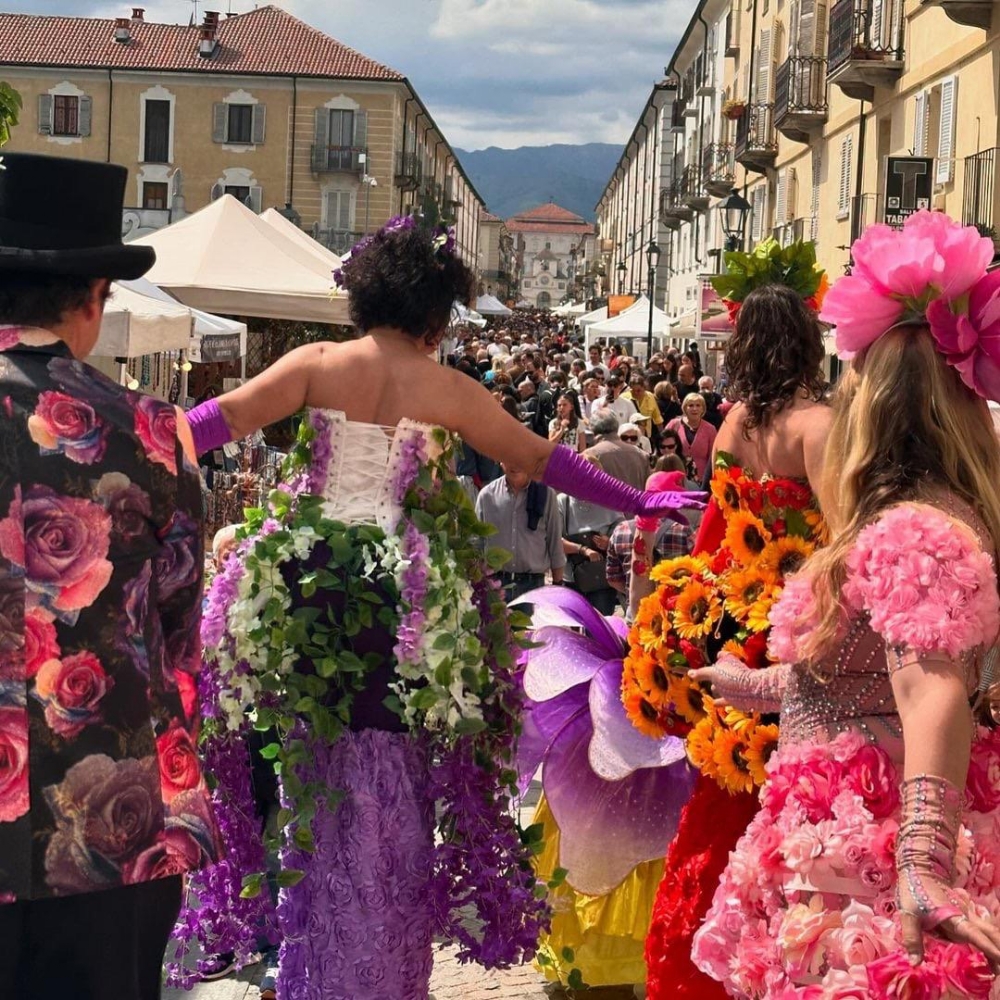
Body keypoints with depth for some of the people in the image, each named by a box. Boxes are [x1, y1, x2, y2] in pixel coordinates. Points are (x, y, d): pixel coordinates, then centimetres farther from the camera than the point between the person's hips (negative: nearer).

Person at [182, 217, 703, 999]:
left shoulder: (318, 365, 0)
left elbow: (222, 418, -7)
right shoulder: (446, 390, -2)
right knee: (392, 790, 11)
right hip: (404, 604, -2)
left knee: (316, 780, 15)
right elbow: (544, 461, 5)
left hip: (309, 586, 2)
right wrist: (639, 503, 15)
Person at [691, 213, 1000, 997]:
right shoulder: (916, 519, 11)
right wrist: (758, 684, 36)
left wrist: (923, 866, -43)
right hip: (857, 835, 10)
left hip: (871, 856, -10)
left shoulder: (912, 531, -22)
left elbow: (935, 697, -34)